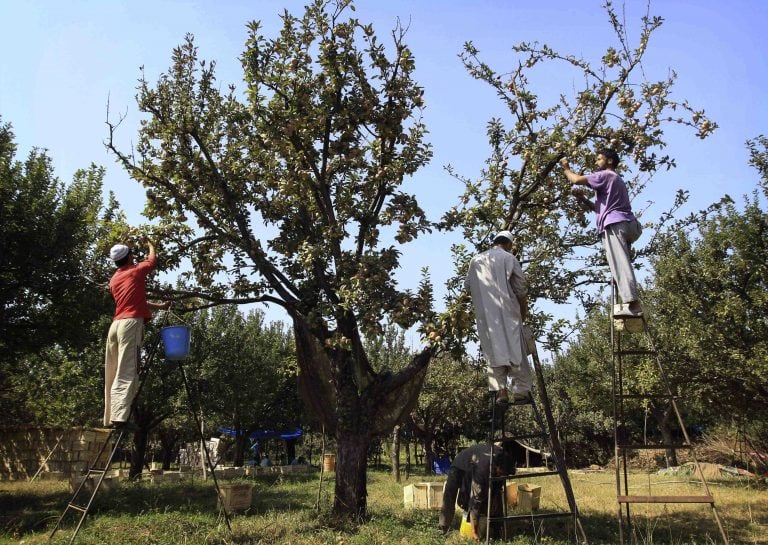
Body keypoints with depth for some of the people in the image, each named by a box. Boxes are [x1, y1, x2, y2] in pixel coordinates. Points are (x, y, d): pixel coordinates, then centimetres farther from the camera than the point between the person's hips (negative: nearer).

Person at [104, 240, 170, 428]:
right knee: (127, 374, -15)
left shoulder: (114, 279, 22)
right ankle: (120, 418, -24)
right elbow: (152, 259, 22)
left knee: (114, 374, 8)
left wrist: (160, 306, 33)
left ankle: (111, 419, 8)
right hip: (131, 324, -7)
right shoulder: (135, 271, 3)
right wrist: (150, 245, 42)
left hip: (115, 325, 8)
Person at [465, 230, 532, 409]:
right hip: (507, 311, -2)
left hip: (485, 314, 3)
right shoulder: (509, 258, 2)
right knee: (515, 348, 3)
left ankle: (500, 390, -6)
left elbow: (467, 284, 11)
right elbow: (521, 288, 1)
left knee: (493, 349, 2)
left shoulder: (476, 259, 11)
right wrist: (524, 310, 14)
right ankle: (520, 390, 1)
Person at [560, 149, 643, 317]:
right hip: (625, 224, 11)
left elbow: (577, 179, -6)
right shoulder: (616, 180, 36)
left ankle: (632, 303, -30)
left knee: (620, 265, -19)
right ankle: (631, 303, 9)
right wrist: (583, 200, 18)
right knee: (622, 265, 15)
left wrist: (566, 168, 14)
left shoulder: (606, 175, 3)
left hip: (615, 224, -11)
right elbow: (601, 207, 32)